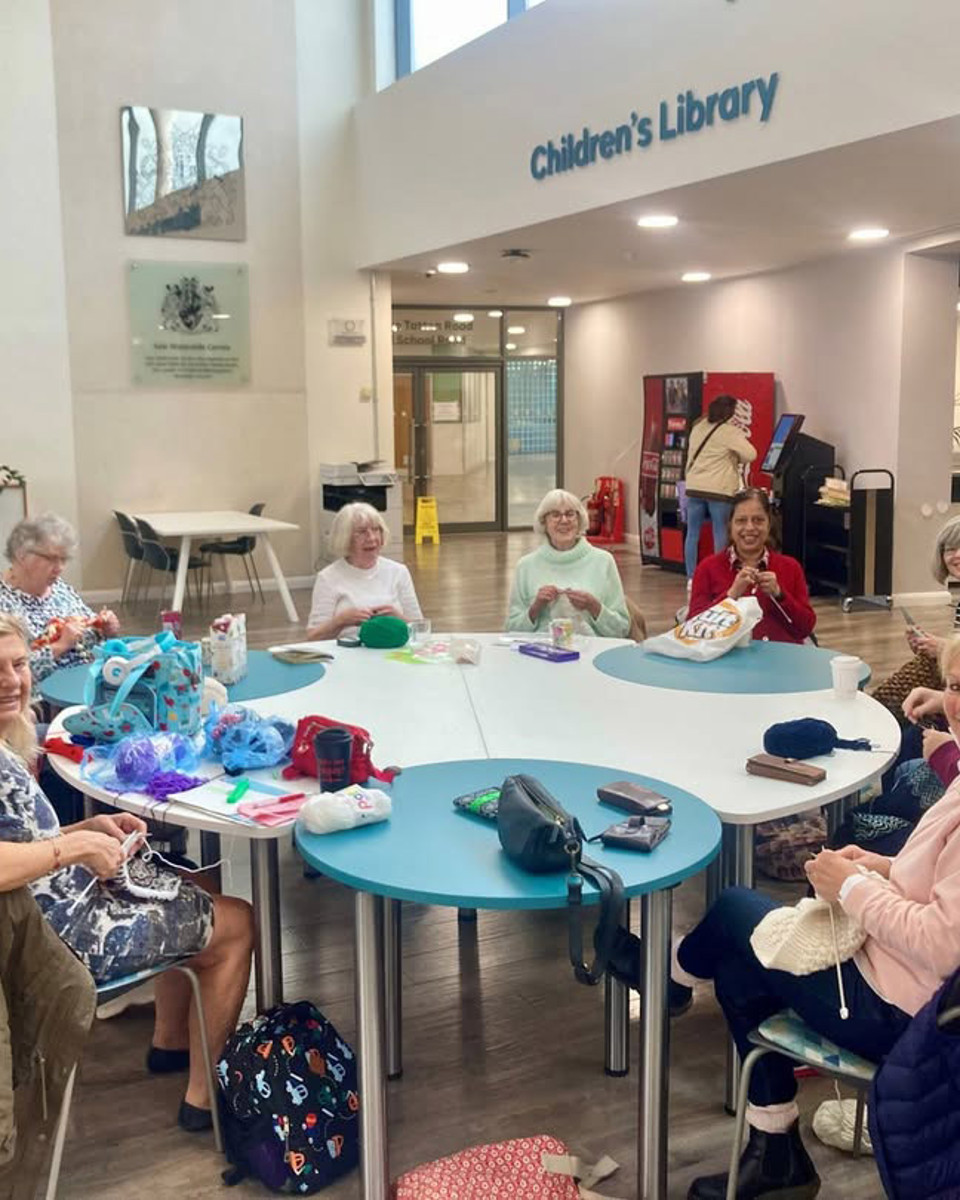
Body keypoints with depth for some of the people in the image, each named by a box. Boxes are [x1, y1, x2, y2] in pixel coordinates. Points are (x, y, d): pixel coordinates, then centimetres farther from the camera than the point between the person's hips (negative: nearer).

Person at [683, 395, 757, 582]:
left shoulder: (698, 427, 10)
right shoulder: (731, 432, -9)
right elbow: (750, 454, -15)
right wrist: (736, 459, 5)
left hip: (694, 487, 5)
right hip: (719, 489, -5)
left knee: (692, 533, 8)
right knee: (720, 533, 2)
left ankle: (691, 578, 10)